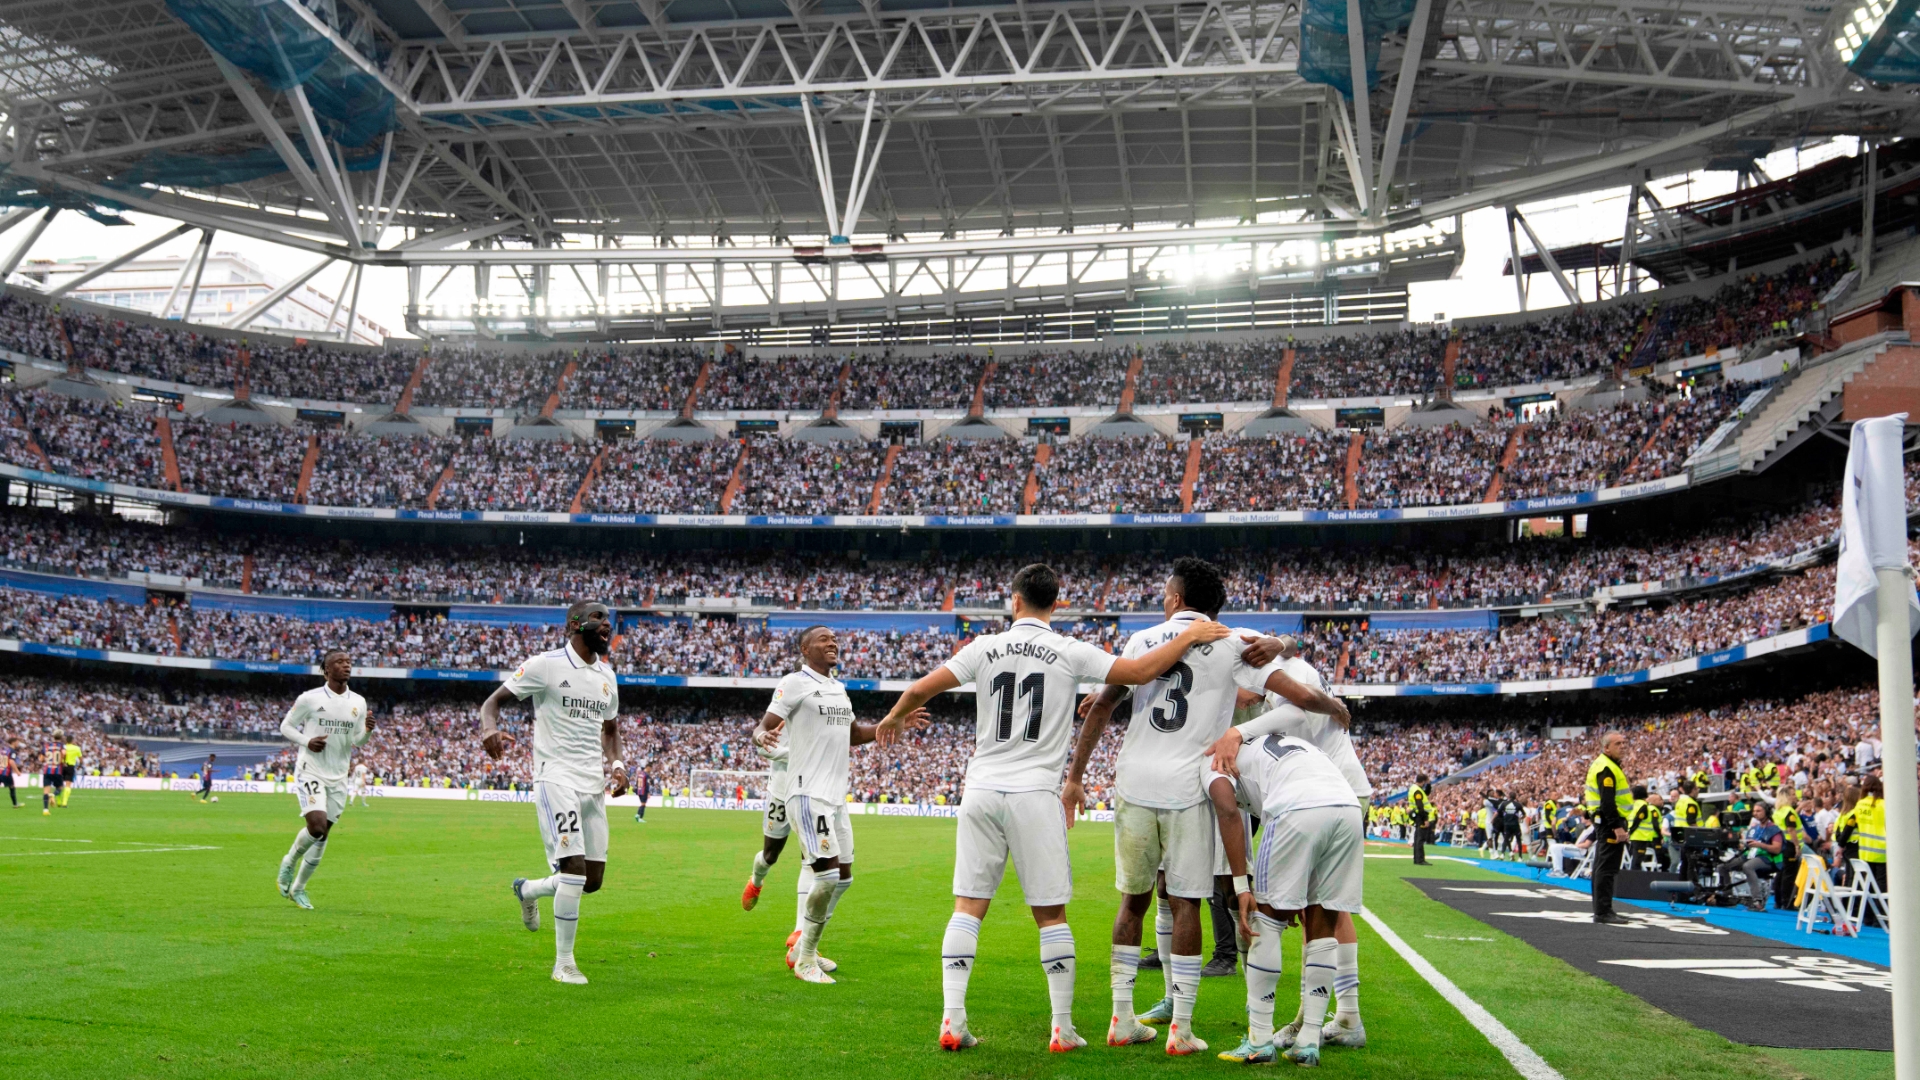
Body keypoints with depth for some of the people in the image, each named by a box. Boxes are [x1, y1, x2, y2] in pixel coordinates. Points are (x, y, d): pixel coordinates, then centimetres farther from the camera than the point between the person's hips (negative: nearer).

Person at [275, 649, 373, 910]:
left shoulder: (358, 702, 5)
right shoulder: (309, 698, -7)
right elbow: (286, 726, 2)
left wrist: (367, 731, -11)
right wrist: (306, 742, -15)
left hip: (338, 777, 5)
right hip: (310, 771, -5)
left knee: (323, 836, 7)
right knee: (317, 825, -22)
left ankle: (298, 888, 24)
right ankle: (289, 862, 8)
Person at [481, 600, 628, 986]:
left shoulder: (606, 676, 14)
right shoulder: (545, 665, -5)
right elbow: (494, 700, -3)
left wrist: (616, 763, 7)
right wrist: (489, 728, -26)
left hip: (593, 782, 7)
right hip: (556, 777, -7)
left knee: (593, 879, 6)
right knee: (575, 869, -17)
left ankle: (528, 890, 36)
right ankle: (563, 963, -2)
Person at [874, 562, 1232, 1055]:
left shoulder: (985, 648, 3)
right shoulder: (1072, 653, -3)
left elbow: (920, 689, 5)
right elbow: (1140, 671, -8)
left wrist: (893, 719, 25)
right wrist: (1190, 636, 4)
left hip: (982, 790, 2)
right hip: (1035, 795, -2)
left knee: (968, 906, 6)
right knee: (1051, 913, 7)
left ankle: (953, 1020, 3)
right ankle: (1063, 1028, 11)